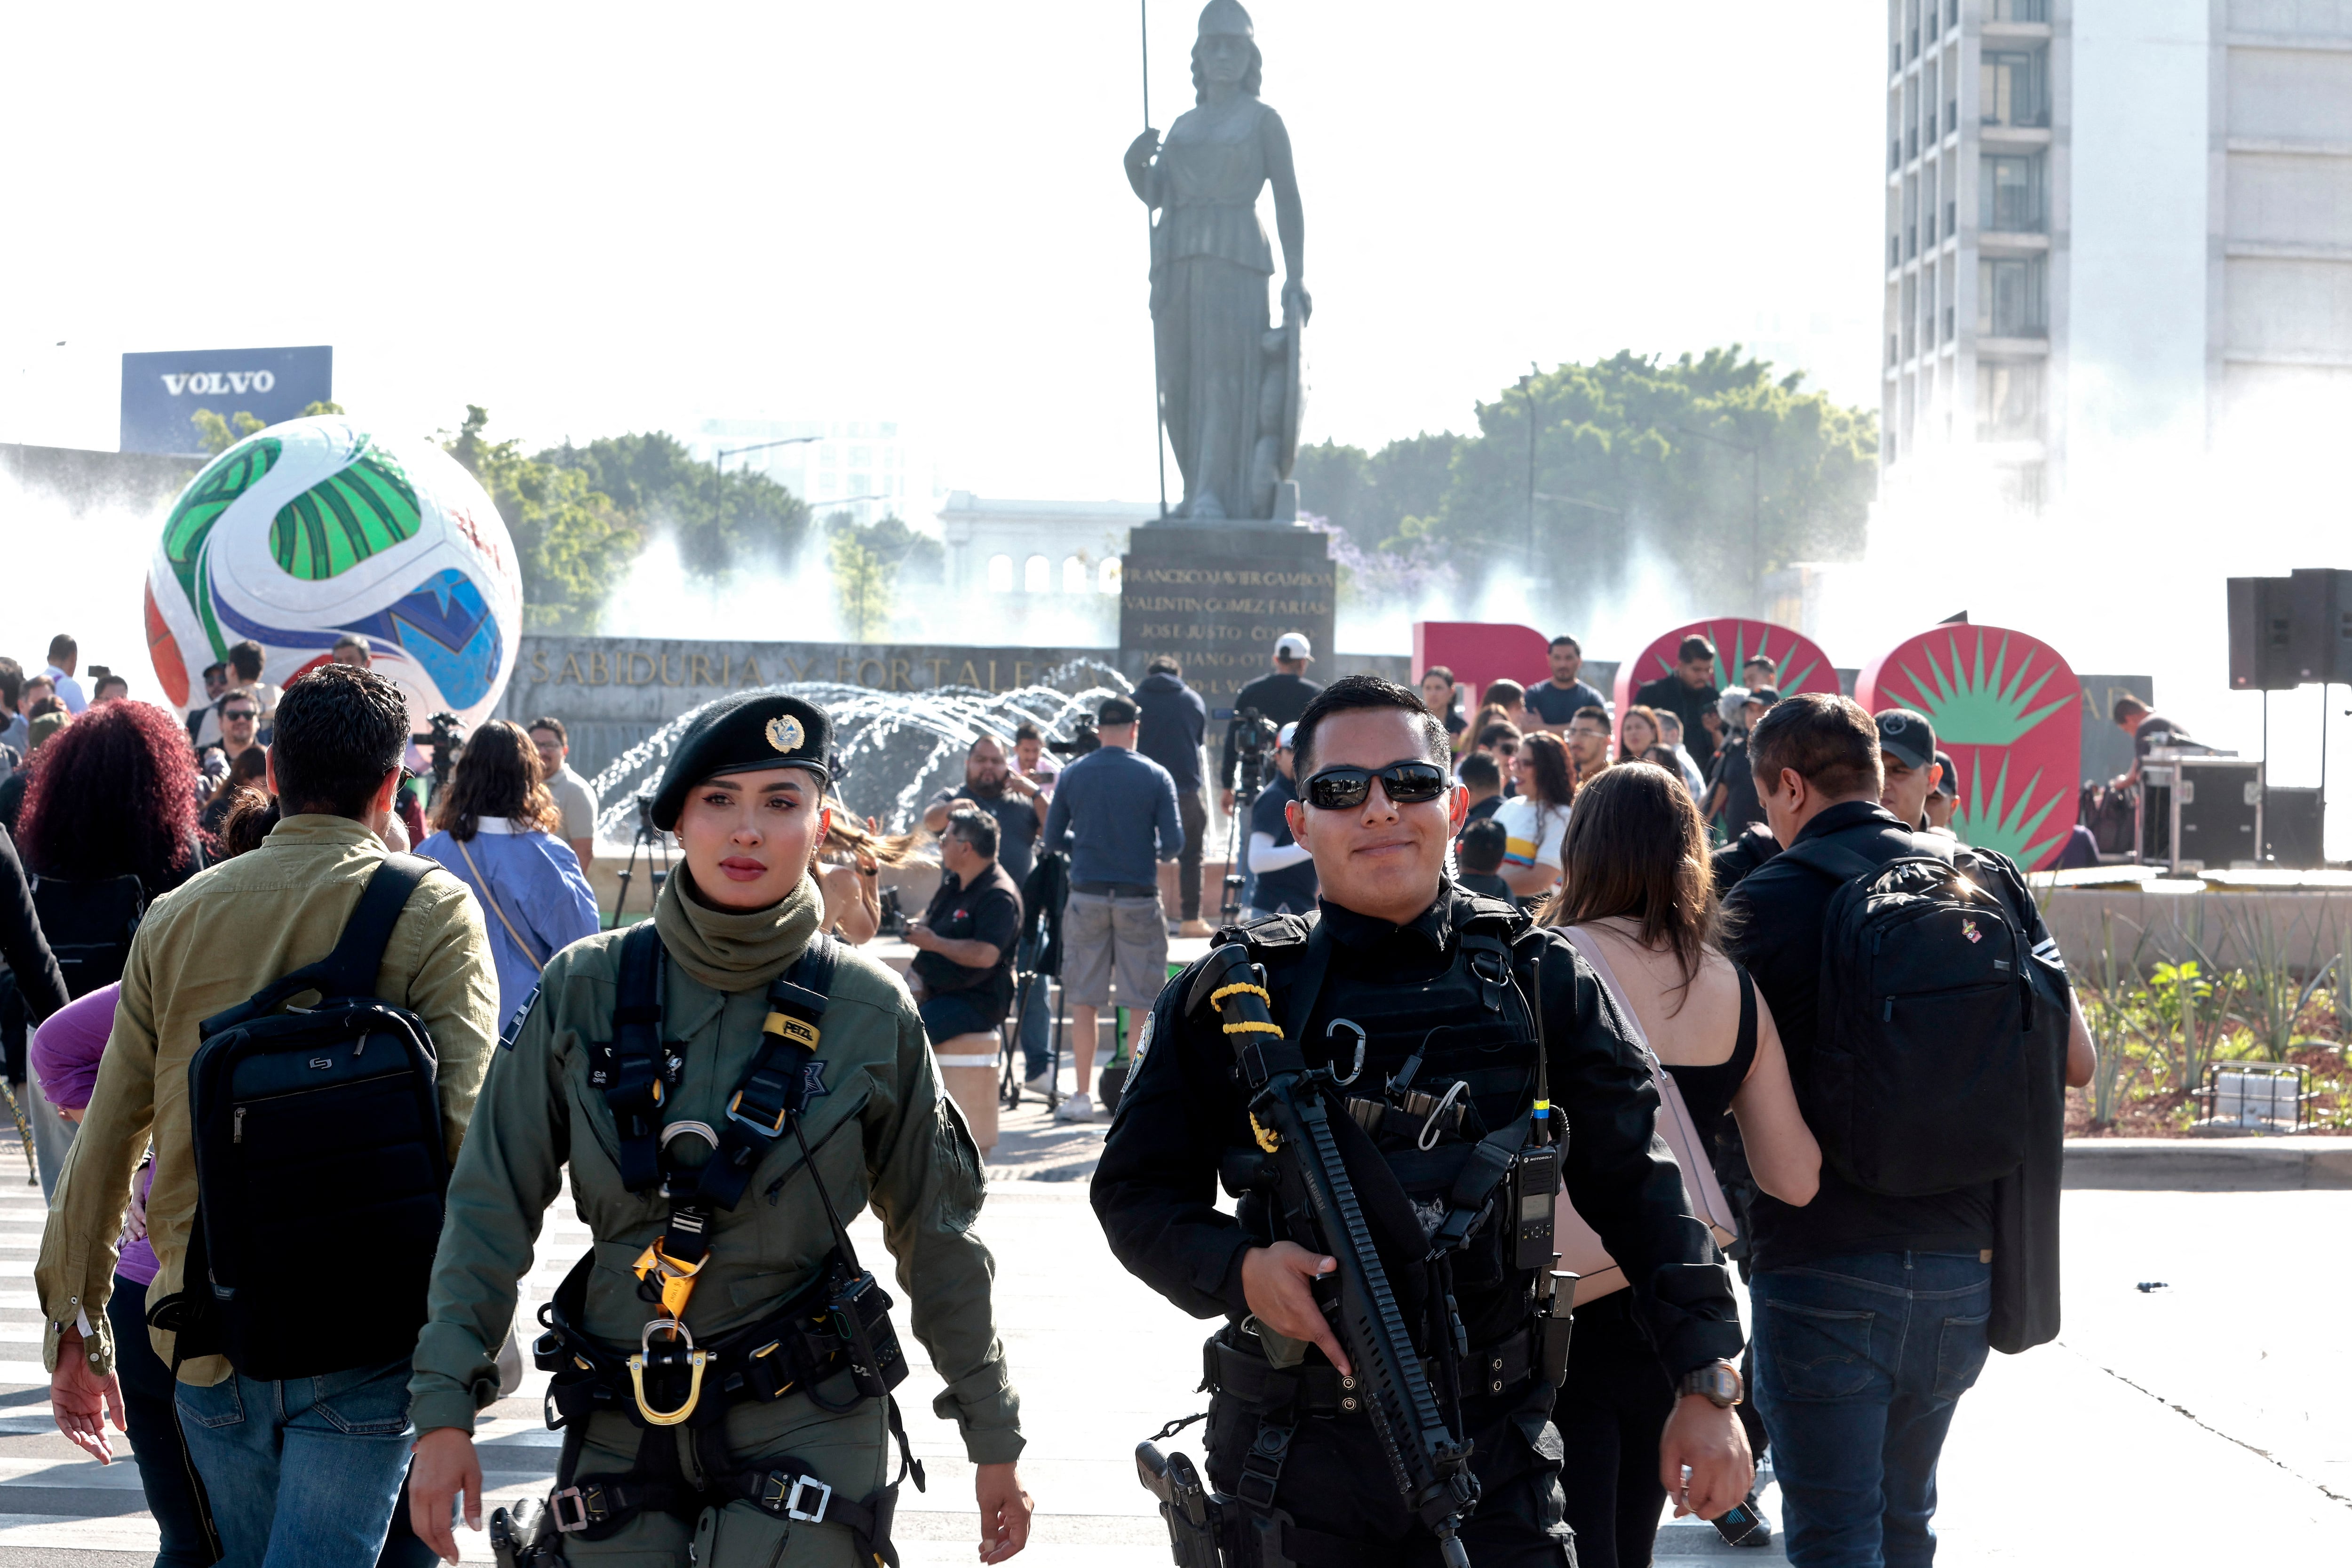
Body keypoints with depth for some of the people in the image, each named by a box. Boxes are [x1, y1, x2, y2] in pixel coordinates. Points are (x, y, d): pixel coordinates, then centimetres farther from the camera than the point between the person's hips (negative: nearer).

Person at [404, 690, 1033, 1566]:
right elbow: (492, 1206, 2)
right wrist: (444, 1409, -4)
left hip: (805, 1428, -2)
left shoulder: (871, 1013, -2)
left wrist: (993, 1436, 10)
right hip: (622, 1432, 2)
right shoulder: (586, 989, -1)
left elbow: (936, 1237, 7)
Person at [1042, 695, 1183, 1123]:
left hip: (1087, 895, 2)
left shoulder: (1072, 775, 3)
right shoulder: (1155, 776, -3)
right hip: (1138, 896, -2)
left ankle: (1082, 1096, 7)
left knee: (1084, 1001, 7)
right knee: (1143, 1002, 4)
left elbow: (1053, 839, 6)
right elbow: (1174, 842, -7)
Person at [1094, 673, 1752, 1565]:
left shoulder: (1541, 982, 3)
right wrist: (1240, 1270, -16)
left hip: (1494, 1455, 0)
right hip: (1294, 1460, 0)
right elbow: (1135, 1191, 4)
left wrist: (1708, 1387, -1)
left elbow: (1638, 1187, 4)